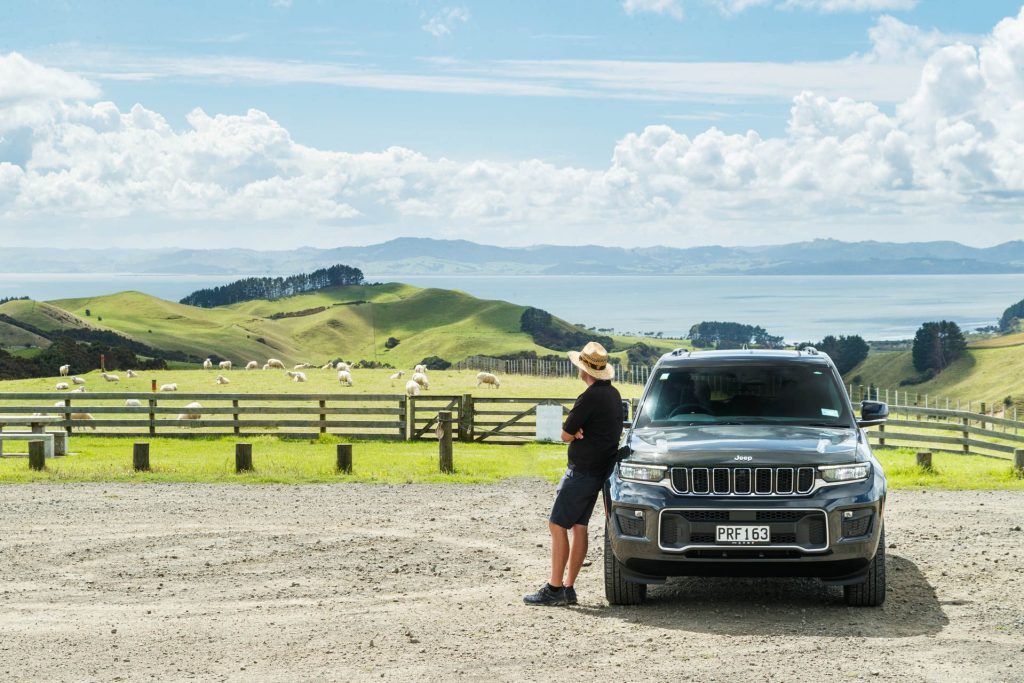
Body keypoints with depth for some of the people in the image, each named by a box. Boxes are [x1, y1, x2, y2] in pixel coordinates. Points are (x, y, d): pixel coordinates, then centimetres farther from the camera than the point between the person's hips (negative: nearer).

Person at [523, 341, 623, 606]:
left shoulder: (590, 397, -18)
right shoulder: (613, 394, 12)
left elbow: (566, 435, -13)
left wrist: (574, 432, 6)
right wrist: (580, 432, -2)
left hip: (582, 471, -9)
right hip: (599, 469, 10)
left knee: (557, 525, -6)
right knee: (579, 527, 10)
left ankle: (554, 589, -8)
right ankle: (568, 588, 11)